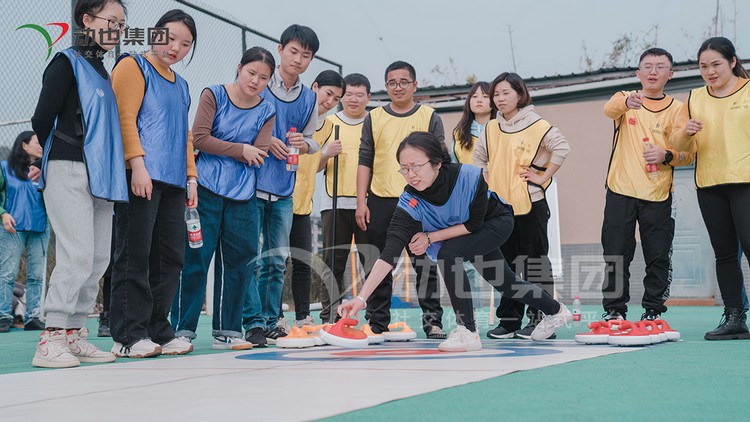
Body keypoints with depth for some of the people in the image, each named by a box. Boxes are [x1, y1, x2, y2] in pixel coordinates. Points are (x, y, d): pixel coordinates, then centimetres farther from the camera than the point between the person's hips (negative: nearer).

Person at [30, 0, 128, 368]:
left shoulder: (103, 72, 20)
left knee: (98, 259, 5)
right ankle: (51, 338, -8)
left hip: (101, 177, 8)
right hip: (69, 173, -8)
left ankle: (74, 334, 12)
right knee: (78, 255, -14)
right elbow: (42, 121, -8)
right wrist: (62, 159, 4)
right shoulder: (68, 63, -3)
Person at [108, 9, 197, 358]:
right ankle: (129, 336, -4)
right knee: (134, 256, -8)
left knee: (171, 257, 5)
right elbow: (124, 118, -9)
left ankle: (158, 331, 12)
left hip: (173, 182, 8)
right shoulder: (133, 67, 2)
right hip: (141, 177, -8)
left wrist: (191, 176, 17)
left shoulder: (181, 85, 25)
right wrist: (138, 164, -18)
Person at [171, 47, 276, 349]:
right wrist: (241, 149, -7)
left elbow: (259, 156, -2)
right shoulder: (214, 95, 1)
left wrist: (220, 148, -7)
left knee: (238, 261, 4)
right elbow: (200, 139, -9)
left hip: (243, 196, 4)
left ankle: (226, 330, 13)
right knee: (196, 259, -4)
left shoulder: (267, 112, 9)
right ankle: (181, 329, 3)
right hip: (206, 190, -3)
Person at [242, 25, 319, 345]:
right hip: (253, 183, -5)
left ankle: (270, 322, 17)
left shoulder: (309, 98, 10)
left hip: (284, 189, 5)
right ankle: (251, 322, 1)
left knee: (277, 261, 9)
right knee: (250, 257, -5)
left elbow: (311, 141, 16)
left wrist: (304, 144, -7)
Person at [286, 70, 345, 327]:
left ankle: (303, 318, 14)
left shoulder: (328, 127, 12)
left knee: (303, 262, 7)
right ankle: (276, 318, 5)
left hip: (302, 203, 6)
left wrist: (327, 154, 1)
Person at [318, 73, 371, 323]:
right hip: (335, 203, 1)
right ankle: (329, 319, 8)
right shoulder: (329, 123, 11)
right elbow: (315, 166, 12)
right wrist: (327, 154, -9)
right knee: (333, 264, 2)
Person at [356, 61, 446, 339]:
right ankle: (377, 323, 14)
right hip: (381, 202, 2)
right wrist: (361, 202, 2)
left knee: (426, 264, 0)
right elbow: (365, 162, 9)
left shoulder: (430, 118, 6)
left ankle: (432, 320, 7)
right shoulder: (374, 119, 10)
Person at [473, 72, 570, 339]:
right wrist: (487, 184, 10)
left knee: (535, 263, 1)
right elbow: (478, 157, 22)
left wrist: (543, 177, -14)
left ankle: (539, 318, 8)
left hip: (531, 204, -5)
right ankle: (509, 320, 18)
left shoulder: (536, 124, -7)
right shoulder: (491, 129, 10)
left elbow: (562, 147, -16)